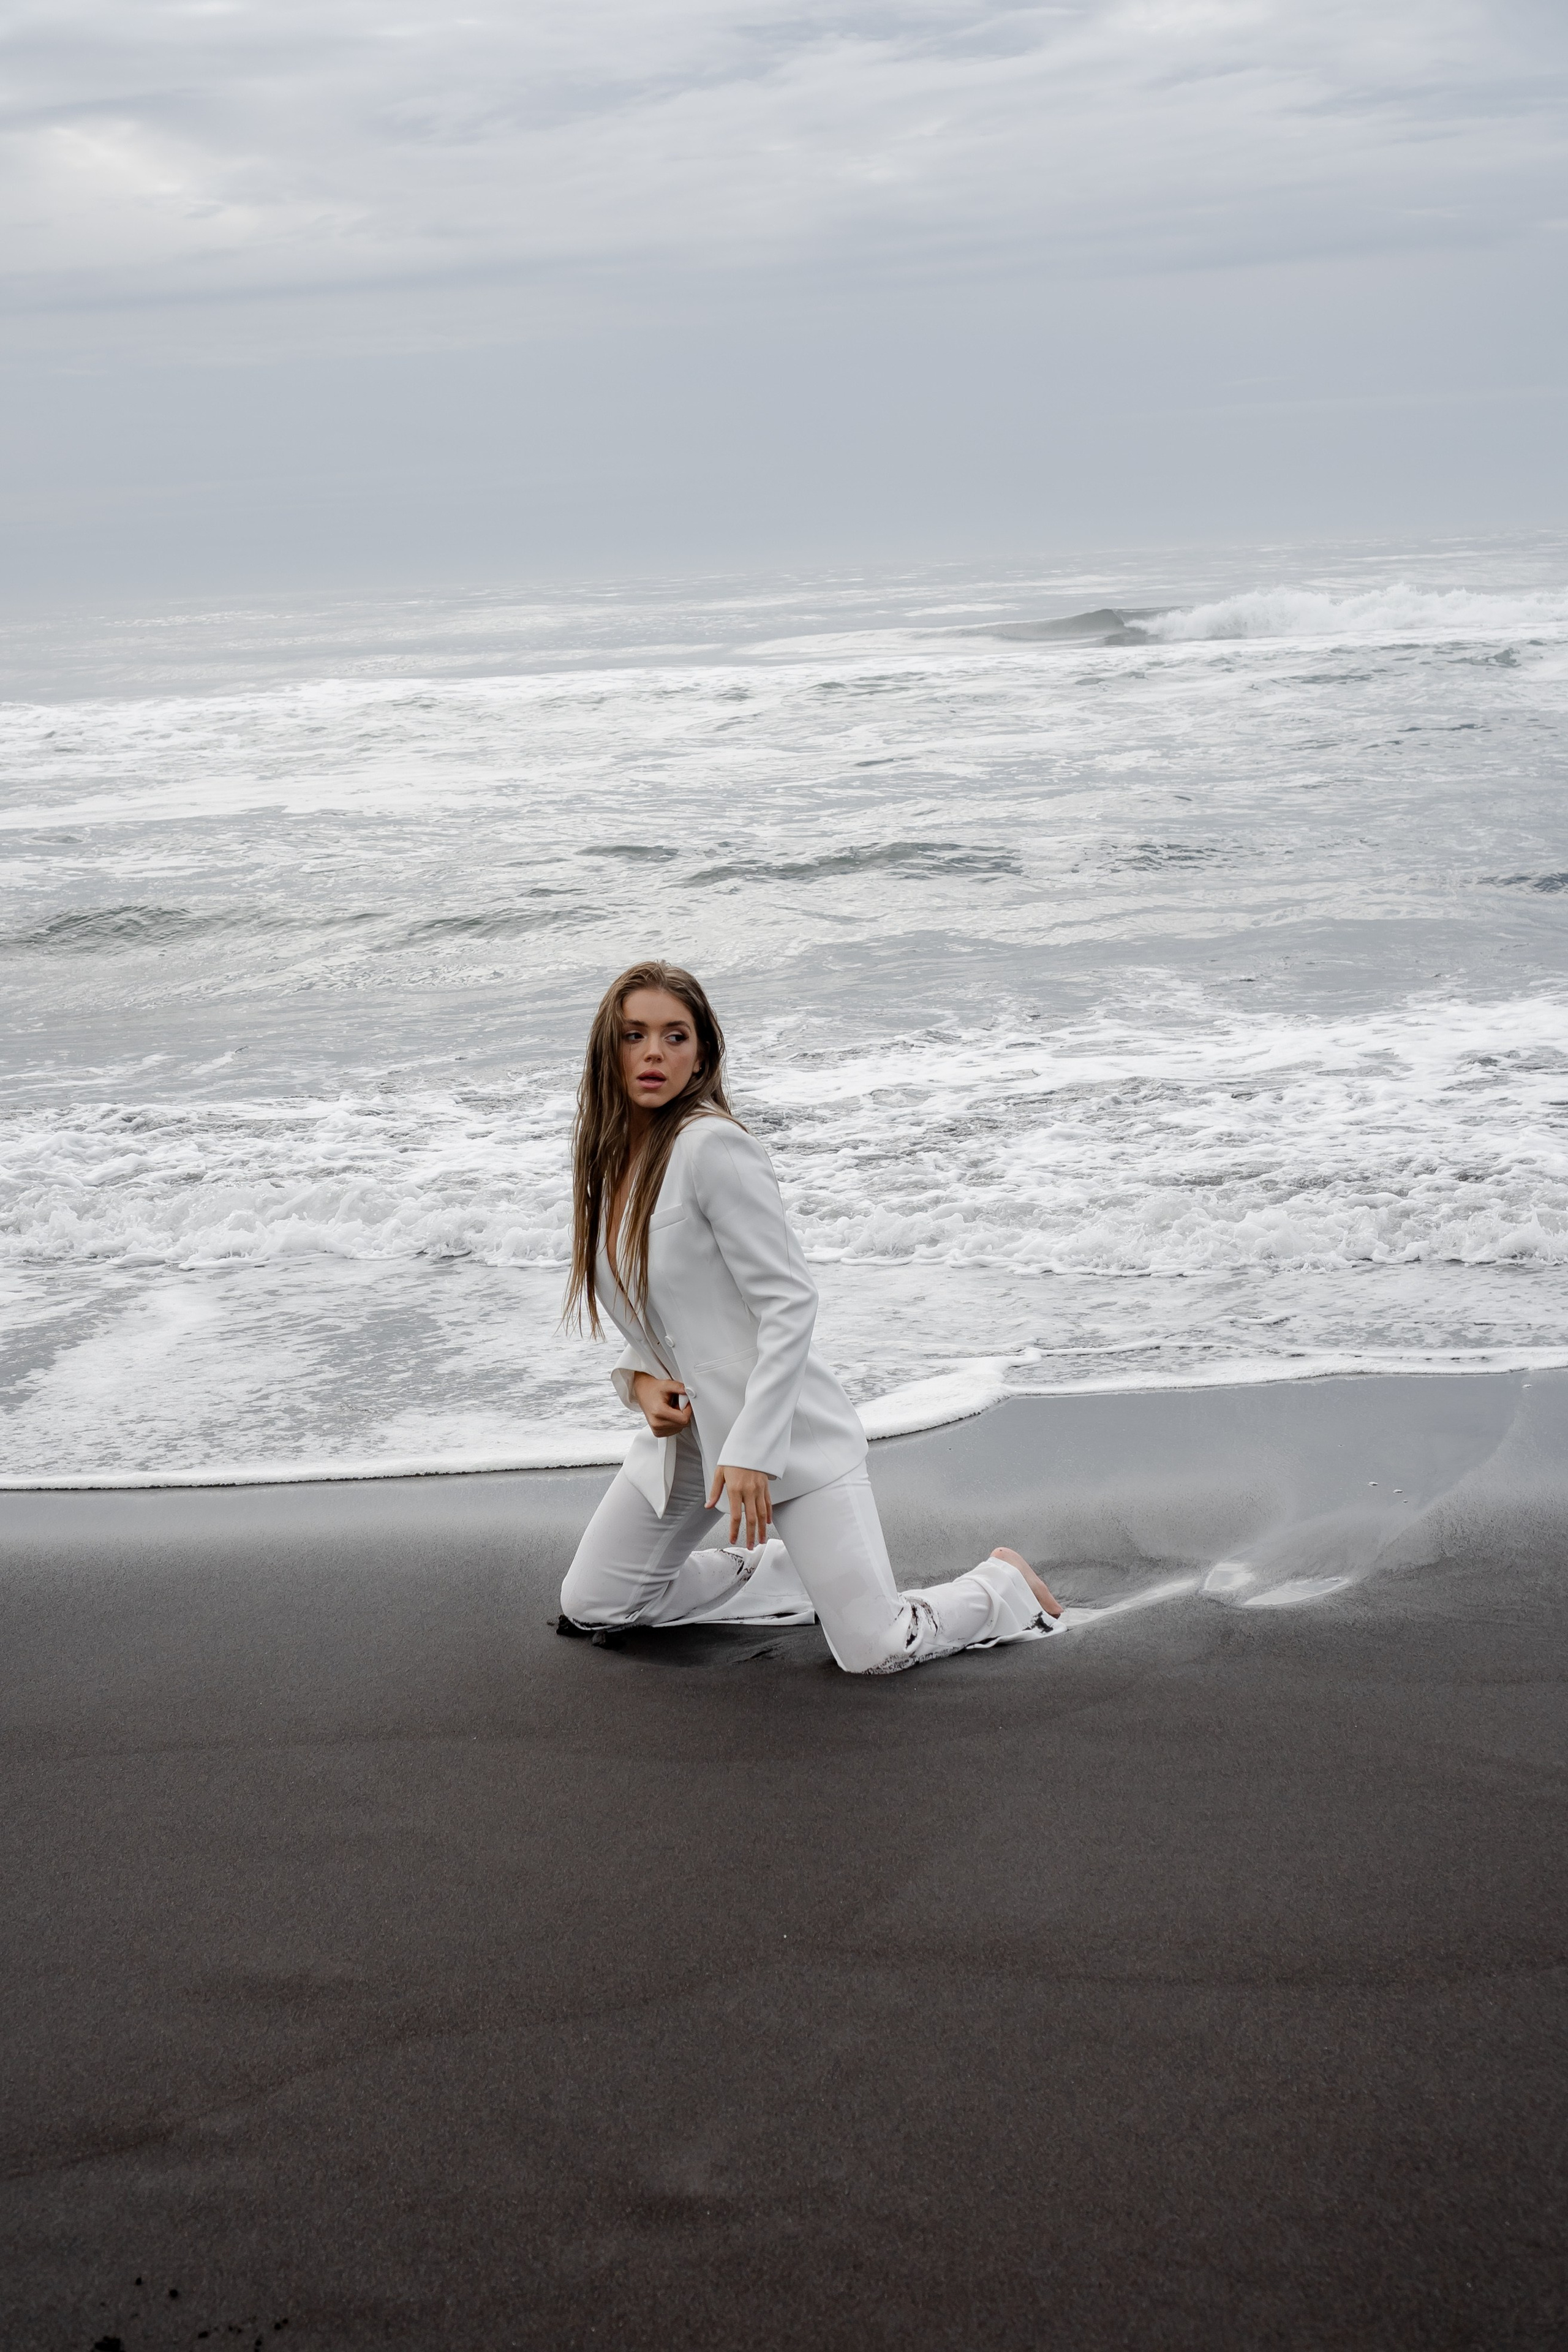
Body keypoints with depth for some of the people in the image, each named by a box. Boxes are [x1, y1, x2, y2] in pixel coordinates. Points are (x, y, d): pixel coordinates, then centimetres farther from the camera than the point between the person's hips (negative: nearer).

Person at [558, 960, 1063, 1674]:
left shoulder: (711, 1146, -20)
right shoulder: (606, 1156, 5)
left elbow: (791, 1303, -21)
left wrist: (752, 1451, -25)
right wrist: (639, 1380, -4)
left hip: (786, 1427, -8)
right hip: (686, 1428, 8)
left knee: (874, 1654, -12)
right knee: (587, 1608, 8)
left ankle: (1003, 1586, 19)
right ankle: (781, 1572, 25)